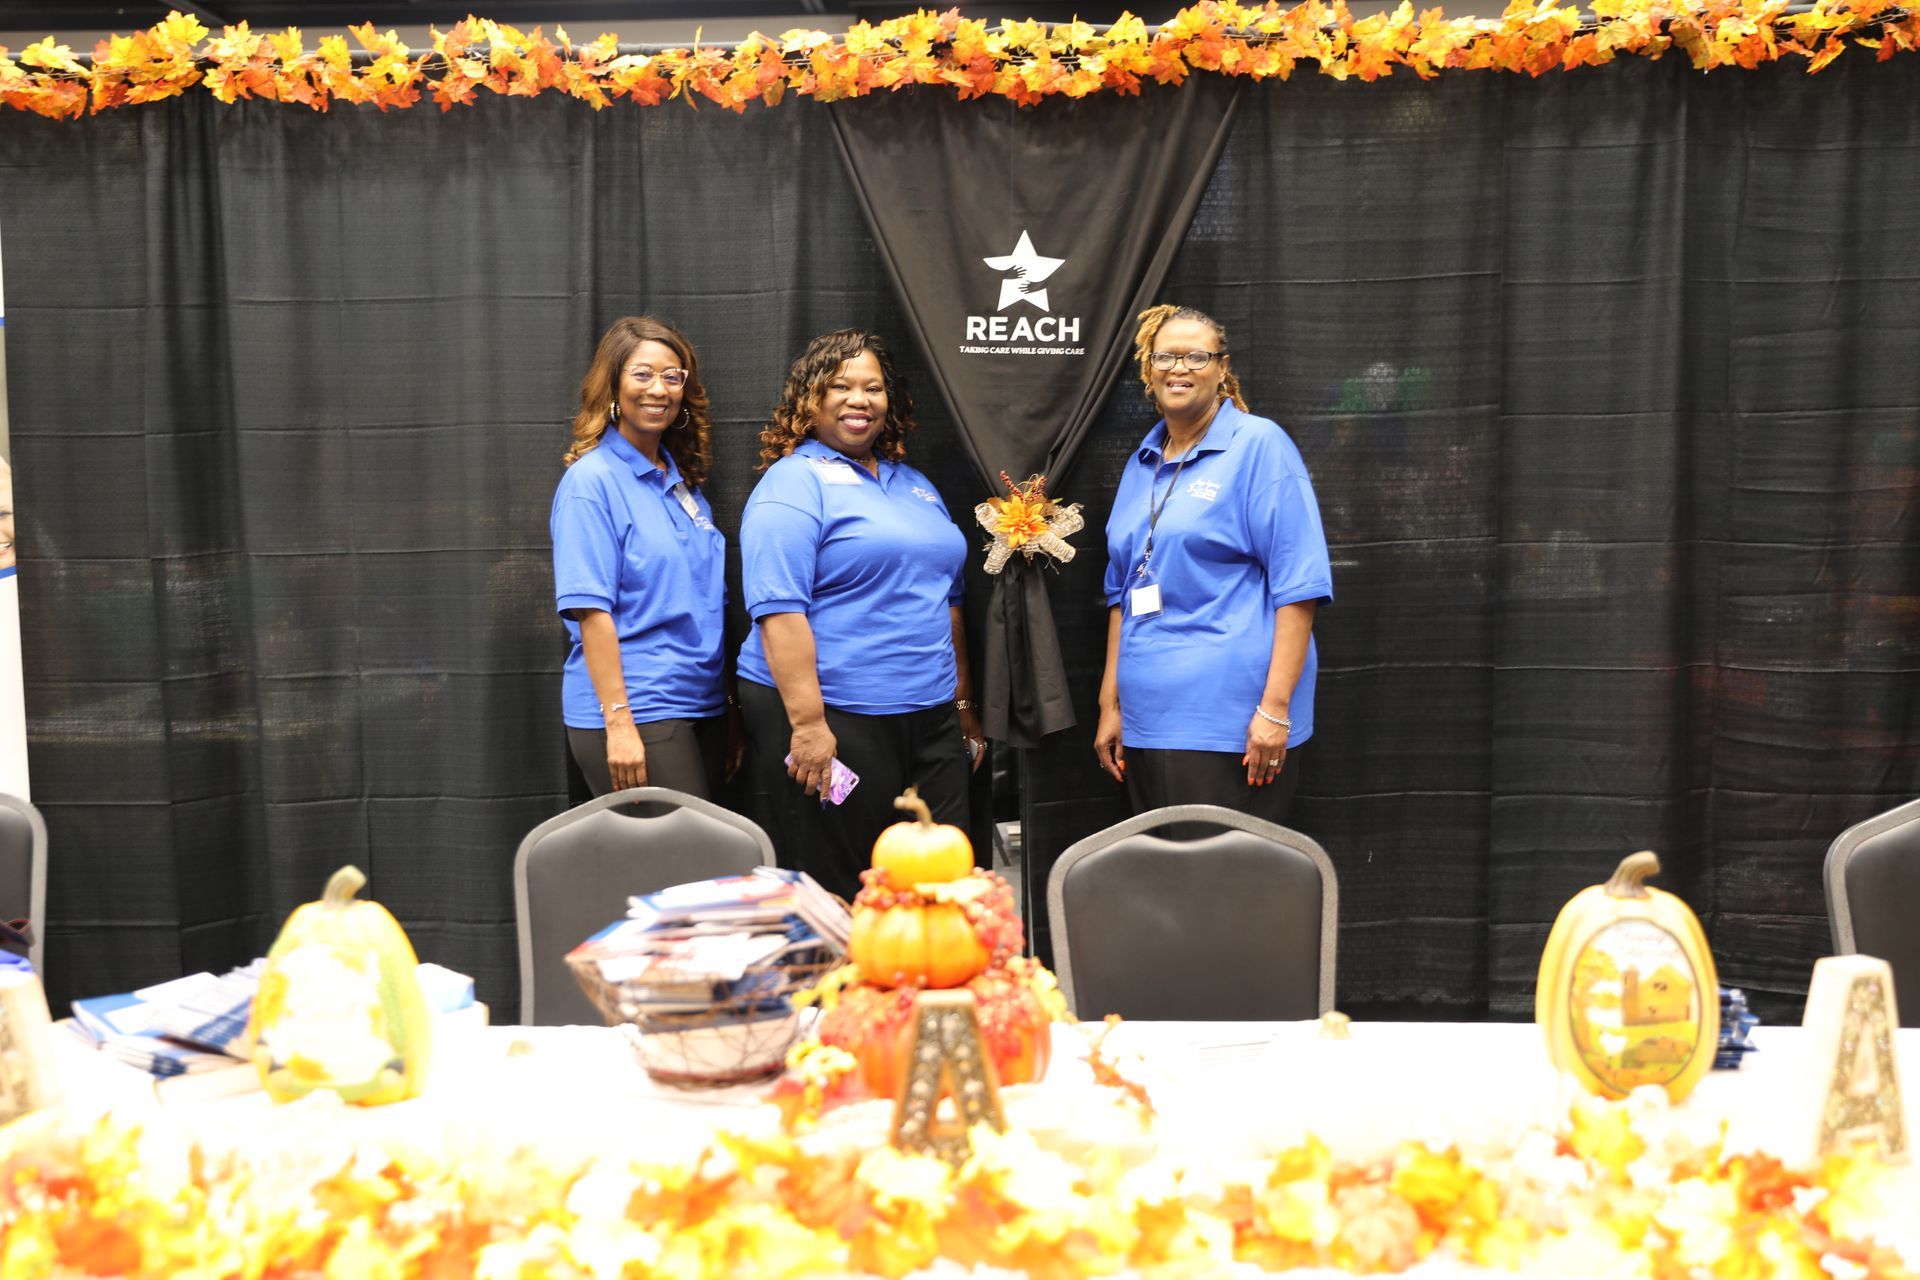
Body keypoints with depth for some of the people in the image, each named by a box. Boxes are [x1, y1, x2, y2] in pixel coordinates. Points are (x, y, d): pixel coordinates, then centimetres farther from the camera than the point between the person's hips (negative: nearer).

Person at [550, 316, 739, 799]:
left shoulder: (684, 482, 13)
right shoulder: (592, 480, -9)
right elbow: (591, 610, -15)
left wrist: (731, 710, 15)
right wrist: (619, 722, -20)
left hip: (702, 705, 7)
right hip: (635, 713, -7)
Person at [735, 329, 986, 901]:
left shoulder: (915, 484, 18)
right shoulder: (794, 483, -6)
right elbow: (779, 609, -16)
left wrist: (963, 703, 21)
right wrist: (807, 722, -22)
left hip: (931, 720, 7)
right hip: (832, 720, -7)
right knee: (841, 893, 0)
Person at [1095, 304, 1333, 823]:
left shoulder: (1259, 445, -5)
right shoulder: (1140, 464, 15)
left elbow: (1298, 584, -11)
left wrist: (1275, 707, -16)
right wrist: (1111, 704, 16)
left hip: (1231, 722, -6)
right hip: (1148, 719, 7)